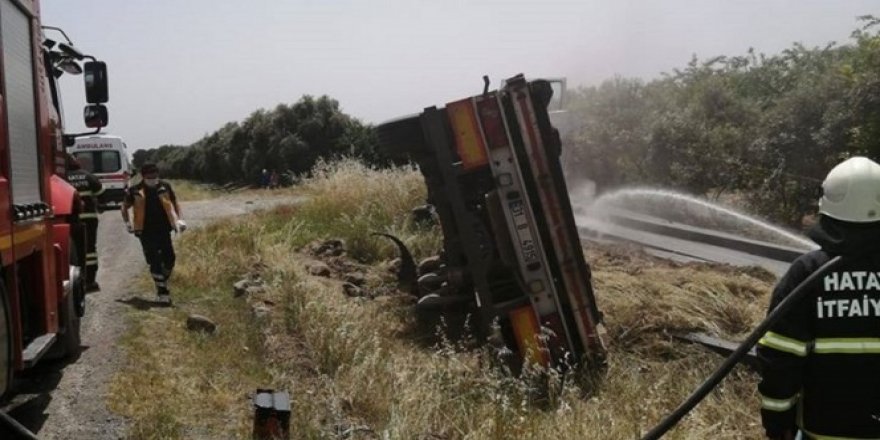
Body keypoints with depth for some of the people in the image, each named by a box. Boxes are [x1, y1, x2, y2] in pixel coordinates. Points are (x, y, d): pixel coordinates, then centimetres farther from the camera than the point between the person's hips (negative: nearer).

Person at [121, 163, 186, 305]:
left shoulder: (165, 187, 4)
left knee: (169, 259, 0)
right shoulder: (135, 191, 0)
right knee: (154, 262, -4)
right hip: (146, 232, -2)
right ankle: (162, 291, 3)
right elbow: (125, 207, 15)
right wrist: (127, 222, 5)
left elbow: (175, 203, 16)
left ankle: (163, 282, 26)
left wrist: (178, 220, 3)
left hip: (163, 230, 2)